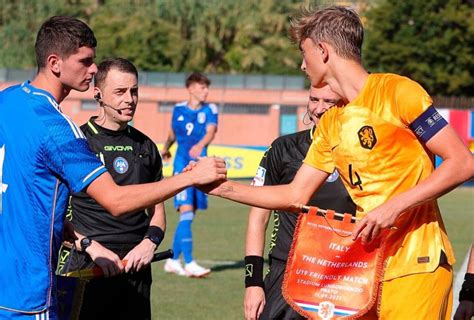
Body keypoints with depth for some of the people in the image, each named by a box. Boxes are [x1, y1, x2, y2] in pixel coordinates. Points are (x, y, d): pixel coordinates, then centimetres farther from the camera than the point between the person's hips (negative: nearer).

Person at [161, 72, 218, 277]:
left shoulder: (210, 110, 2)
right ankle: (189, 264, -21)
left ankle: (173, 260, 20)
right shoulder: (179, 109, 3)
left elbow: (211, 132, -16)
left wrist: (200, 145, -35)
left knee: (189, 215, 8)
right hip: (182, 166, -3)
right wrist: (166, 149, 30)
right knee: (186, 211, -16)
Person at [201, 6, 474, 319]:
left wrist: (395, 206, -20)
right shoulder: (330, 124, 15)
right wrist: (221, 187, 15)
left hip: (416, 266, -7)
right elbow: (295, 196, 20)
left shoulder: (396, 91, -8)